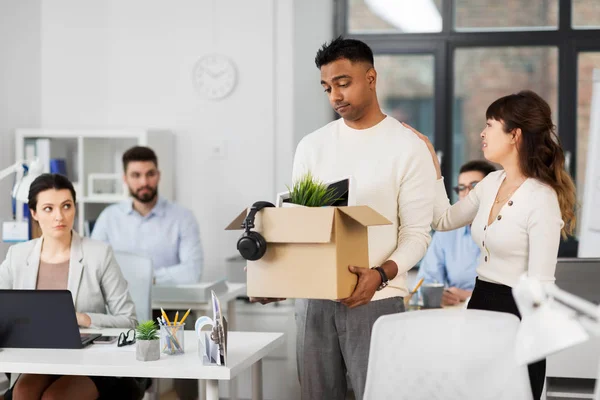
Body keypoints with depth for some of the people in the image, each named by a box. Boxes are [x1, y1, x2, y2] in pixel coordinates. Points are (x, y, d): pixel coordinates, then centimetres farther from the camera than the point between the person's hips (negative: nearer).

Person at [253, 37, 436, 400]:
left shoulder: (409, 148, -4)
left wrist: (381, 274, -24)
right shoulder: (312, 146, 9)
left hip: (375, 299, -4)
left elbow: (417, 234, -6)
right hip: (314, 298, 4)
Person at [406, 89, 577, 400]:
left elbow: (540, 286, -18)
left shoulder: (542, 199, -18)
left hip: (516, 314, -8)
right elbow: (444, 220, 21)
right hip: (479, 304, 8)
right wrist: (431, 162, 15)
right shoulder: (492, 182, 6)